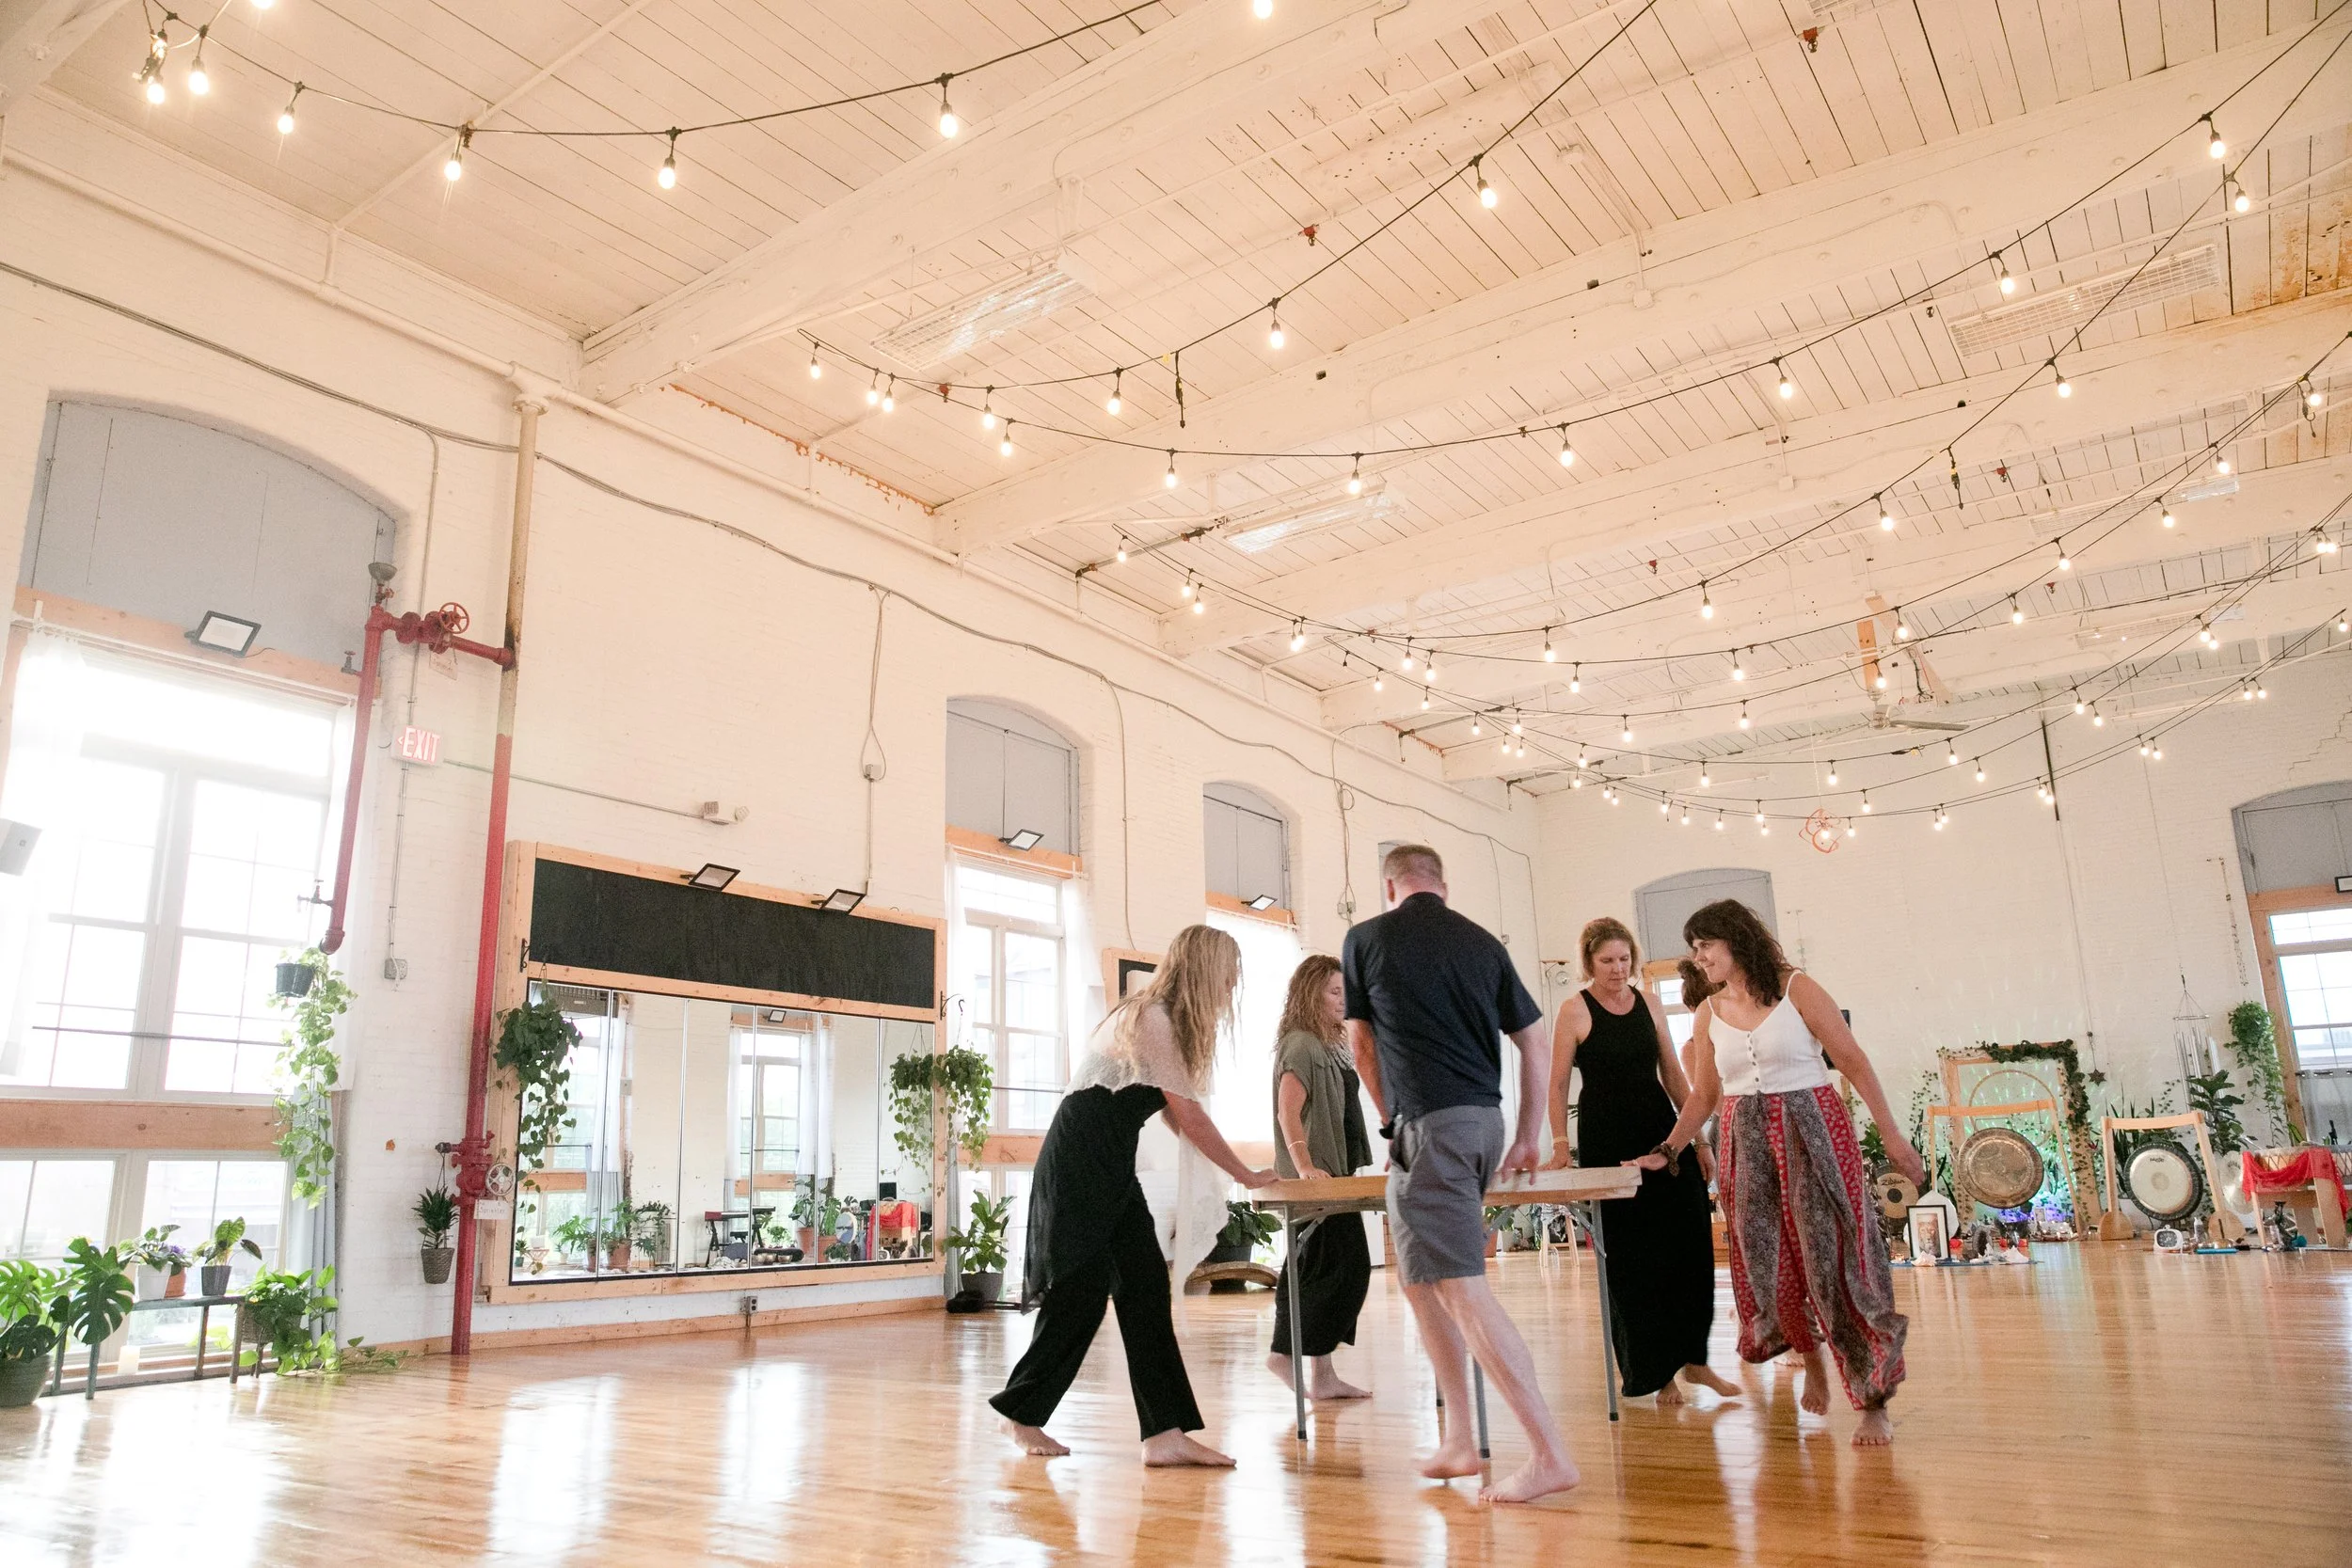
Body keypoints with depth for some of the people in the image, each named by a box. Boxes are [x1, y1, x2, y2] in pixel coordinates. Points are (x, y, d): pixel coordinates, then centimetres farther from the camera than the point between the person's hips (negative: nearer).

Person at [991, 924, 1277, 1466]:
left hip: (1111, 1167, 9)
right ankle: (1022, 1411, 16)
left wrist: (1228, 1171, 0)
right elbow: (1189, 1116, -17)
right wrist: (1248, 1176, -9)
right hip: (1077, 1163, -9)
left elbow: (1175, 1115, 10)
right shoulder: (1152, 1019, -18)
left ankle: (1165, 1432, -1)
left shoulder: (1162, 1019, 13)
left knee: (1146, 1285, 0)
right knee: (1081, 1290, -3)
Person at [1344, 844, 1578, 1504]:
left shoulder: (1364, 939, 3)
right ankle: (1458, 1441, 20)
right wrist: (1528, 1138, 21)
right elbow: (1536, 1043, 13)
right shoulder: (1482, 943, 13)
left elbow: (1363, 1047, 11)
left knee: (1462, 1290, -7)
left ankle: (1550, 1454, -12)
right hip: (1485, 1120, 7)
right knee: (1422, 1279, 18)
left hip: (1428, 1124, -7)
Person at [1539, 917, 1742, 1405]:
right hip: (1607, 1143, -5)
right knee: (1632, 1258, 0)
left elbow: (1673, 1075, 13)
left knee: (1692, 1245, 2)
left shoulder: (1647, 1003, 9)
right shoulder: (1575, 1010, -5)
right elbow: (1557, 1084, -5)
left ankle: (1693, 1359, 17)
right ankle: (1655, 1371, 12)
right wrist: (1560, 1143, -14)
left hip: (1662, 1134, 5)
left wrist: (1699, 1140, 11)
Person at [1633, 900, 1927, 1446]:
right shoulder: (1710, 1012, 7)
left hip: (1812, 1132, -4)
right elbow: (1702, 1096, 11)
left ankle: (1873, 1402, 2)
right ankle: (1812, 1359, 32)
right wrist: (1666, 1151, 5)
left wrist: (1891, 1134, -7)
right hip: (1747, 1142, 4)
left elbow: (1852, 1061, -4)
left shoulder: (1797, 990, -5)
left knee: (1833, 1258, -7)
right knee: (1768, 1263, 6)